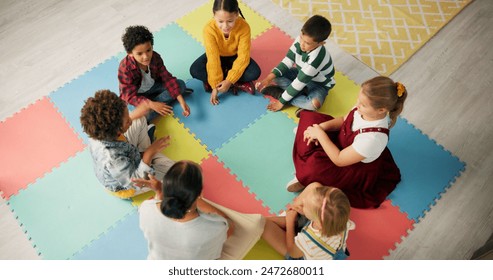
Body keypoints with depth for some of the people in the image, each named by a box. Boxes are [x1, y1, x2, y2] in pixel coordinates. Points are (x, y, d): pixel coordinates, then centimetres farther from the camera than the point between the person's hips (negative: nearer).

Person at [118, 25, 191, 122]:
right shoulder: (125, 68, -32)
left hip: (152, 86, 6)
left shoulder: (155, 57, -20)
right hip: (137, 94, -6)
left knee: (181, 84, -11)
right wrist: (151, 104, -46)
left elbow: (167, 78, -16)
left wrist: (181, 101, -25)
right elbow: (131, 96, -30)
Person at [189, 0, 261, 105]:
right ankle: (238, 84, -20)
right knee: (195, 70, -25)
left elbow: (243, 57, -29)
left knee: (254, 73, -28)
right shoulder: (209, 29, -32)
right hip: (217, 56, 2)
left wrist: (229, 81, -34)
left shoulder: (244, 27, -31)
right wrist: (215, 85, -31)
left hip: (235, 56, -1)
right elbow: (213, 59, -31)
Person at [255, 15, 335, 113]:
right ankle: (304, 92, -15)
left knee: (314, 103, -38)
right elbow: (288, 61, -13)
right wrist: (270, 77, -26)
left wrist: (281, 101, -28)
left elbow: (299, 83, -34)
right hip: (301, 74, 6)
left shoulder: (317, 57, -38)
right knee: (276, 75, -13)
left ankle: (280, 93, -22)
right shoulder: (300, 40, -20)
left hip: (319, 84, -6)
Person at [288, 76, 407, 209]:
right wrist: (321, 127, -18)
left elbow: (339, 160, -30)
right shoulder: (365, 110, -21)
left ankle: (307, 179, -1)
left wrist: (320, 134, -24)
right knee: (308, 117, 1)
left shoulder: (374, 137, -40)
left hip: (356, 170, -8)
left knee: (312, 168, -37)